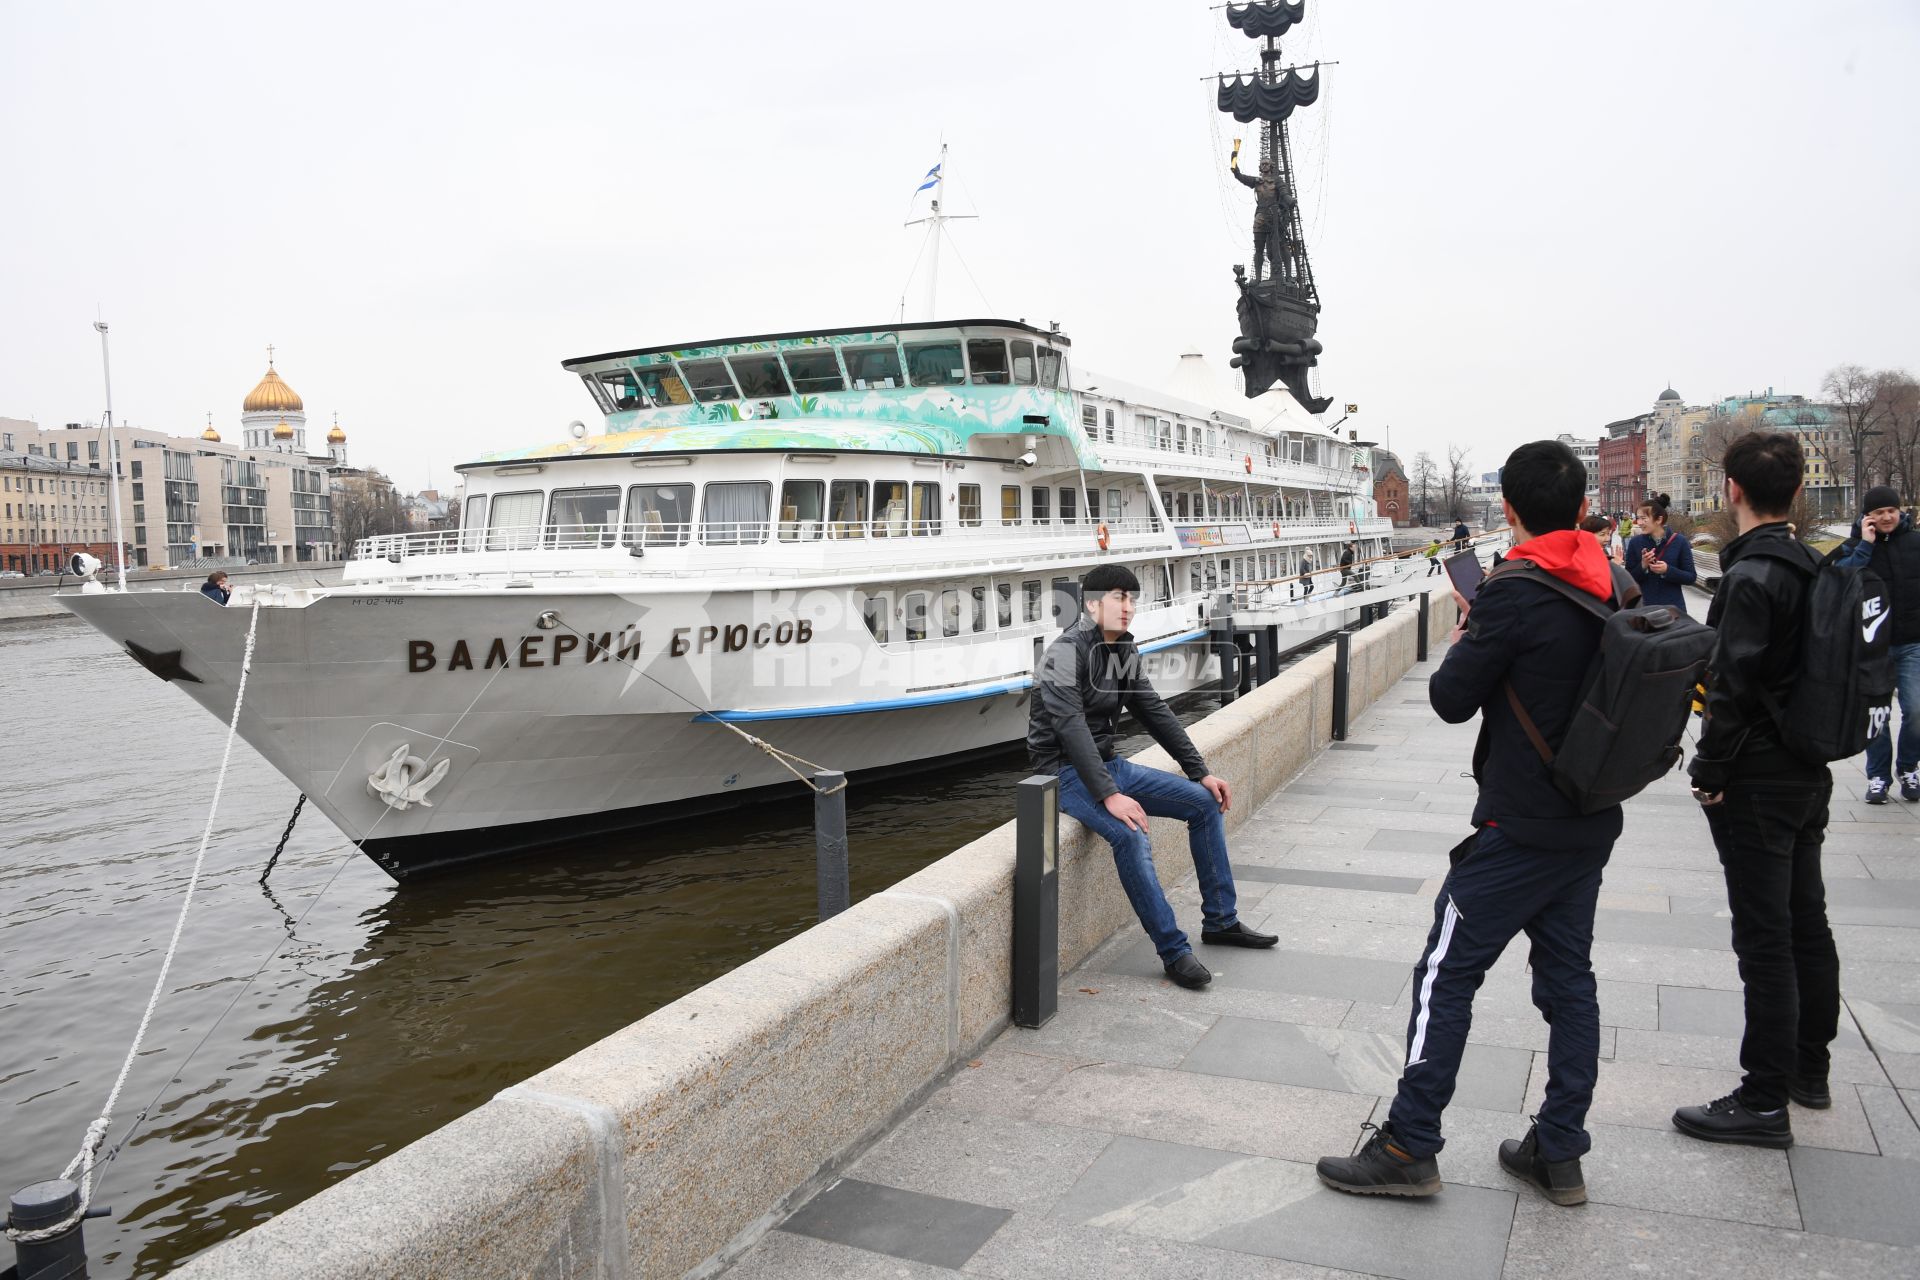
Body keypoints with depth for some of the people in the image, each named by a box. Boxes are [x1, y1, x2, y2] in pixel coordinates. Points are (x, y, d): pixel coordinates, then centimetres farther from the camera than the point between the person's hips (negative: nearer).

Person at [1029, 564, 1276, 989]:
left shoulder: (1124, 650, 7)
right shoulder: (1067, 652, -19)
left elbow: (1154, 713, 13)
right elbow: (1071, 729, -28)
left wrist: (1200, 772, 9)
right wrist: (1109, 796, -36)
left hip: (1107, 764, 9)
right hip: (1065, 774, -9)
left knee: (1205, 801, 4)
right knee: (1130, 835, -33)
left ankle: (1219, 921, 14)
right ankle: (1174, 951, -21)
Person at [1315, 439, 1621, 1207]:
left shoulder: (1513, 593, -18)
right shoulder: (1618, 588, 5)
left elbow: (1451, 700, -12)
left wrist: (1465, 641, 7)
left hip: (1521, 827, -8)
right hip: (1593, 824, 8)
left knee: (1447, 973, 0)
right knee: (1568, 977, 14)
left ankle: (1409, 1148, 6)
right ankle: (1559, 1152, 21)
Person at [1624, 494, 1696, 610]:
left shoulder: (1679, 541, -3)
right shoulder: (1635, 542, 0)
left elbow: (1691, 577, -3)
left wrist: (1668, 570, -19)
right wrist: (1643, 566, -17)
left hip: (1674, 607, -1)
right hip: (1644, 607, 1)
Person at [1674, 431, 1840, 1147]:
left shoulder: (1751, 577, -19)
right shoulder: (1813, 568, 7)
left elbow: (1733, 686, -22)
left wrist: (1710, 772, -13)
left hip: (1758, 783, -9)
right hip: (1811, 772, 9)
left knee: (1765, 939, -3)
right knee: (1807, 924, 19)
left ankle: (1765, 1101, 5)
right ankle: (1809, 1068, 33)